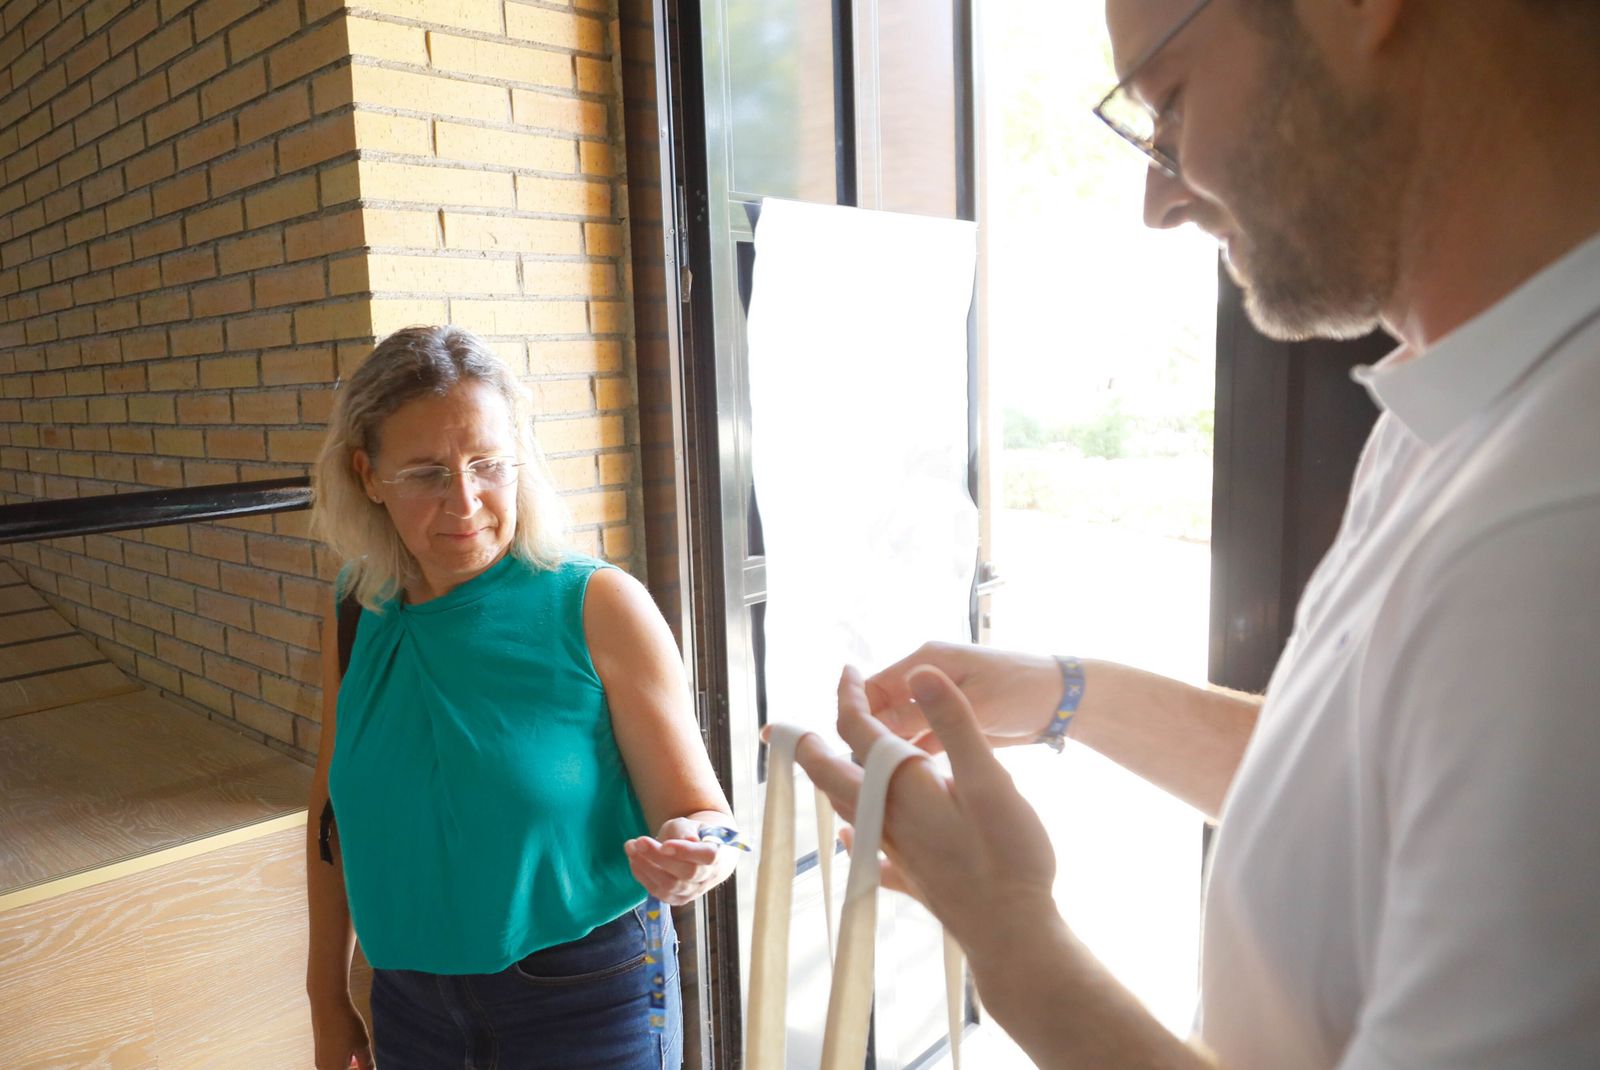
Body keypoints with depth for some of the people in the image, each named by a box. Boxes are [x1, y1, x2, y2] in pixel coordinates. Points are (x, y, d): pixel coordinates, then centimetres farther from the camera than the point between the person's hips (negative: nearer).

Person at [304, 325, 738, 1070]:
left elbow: (702, 813, -15)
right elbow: (336, 809, 7)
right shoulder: (356, 614, -5)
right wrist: (328, 996, 11)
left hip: (586, 1002, -3)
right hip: (410, 999, 4)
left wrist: (693, 857, -37)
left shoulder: (600, 605, -18)